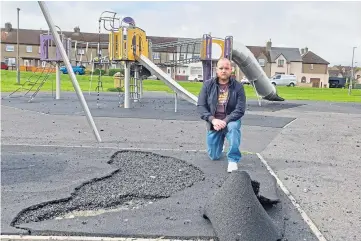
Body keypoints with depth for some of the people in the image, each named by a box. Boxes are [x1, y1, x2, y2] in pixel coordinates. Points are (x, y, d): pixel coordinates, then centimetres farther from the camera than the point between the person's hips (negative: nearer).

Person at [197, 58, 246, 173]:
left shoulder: (238, 86, -10)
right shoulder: (208, 85, -6)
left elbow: (240, 110, -15)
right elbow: (200, 106, -9)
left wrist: (225, 121, -28)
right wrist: (213, 120, -24)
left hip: (230, 121, -2)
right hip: (213, 123, 2)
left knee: (233, 127, -39)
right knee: (214, 156, 8)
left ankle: (233, 160, -23)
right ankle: (220, 142, 45)